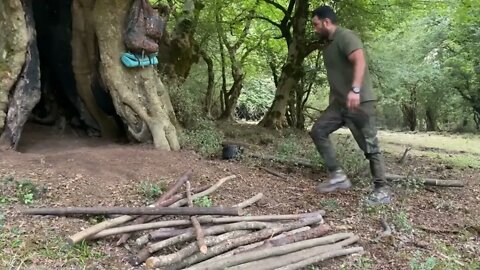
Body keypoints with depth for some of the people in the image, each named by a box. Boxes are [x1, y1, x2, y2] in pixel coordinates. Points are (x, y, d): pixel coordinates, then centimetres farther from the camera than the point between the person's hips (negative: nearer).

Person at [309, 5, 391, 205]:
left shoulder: (346, 36, -11)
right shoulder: (329, 44, 18)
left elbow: (360, 61, -28)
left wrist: (355, 90, -41)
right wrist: (333, 99, 27)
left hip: (360, 102, -9)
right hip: (340, 102, 10)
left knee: (370, 146, -4)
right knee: (318, 131, 1)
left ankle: (382, 190, 6)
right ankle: (338, 176, 2)